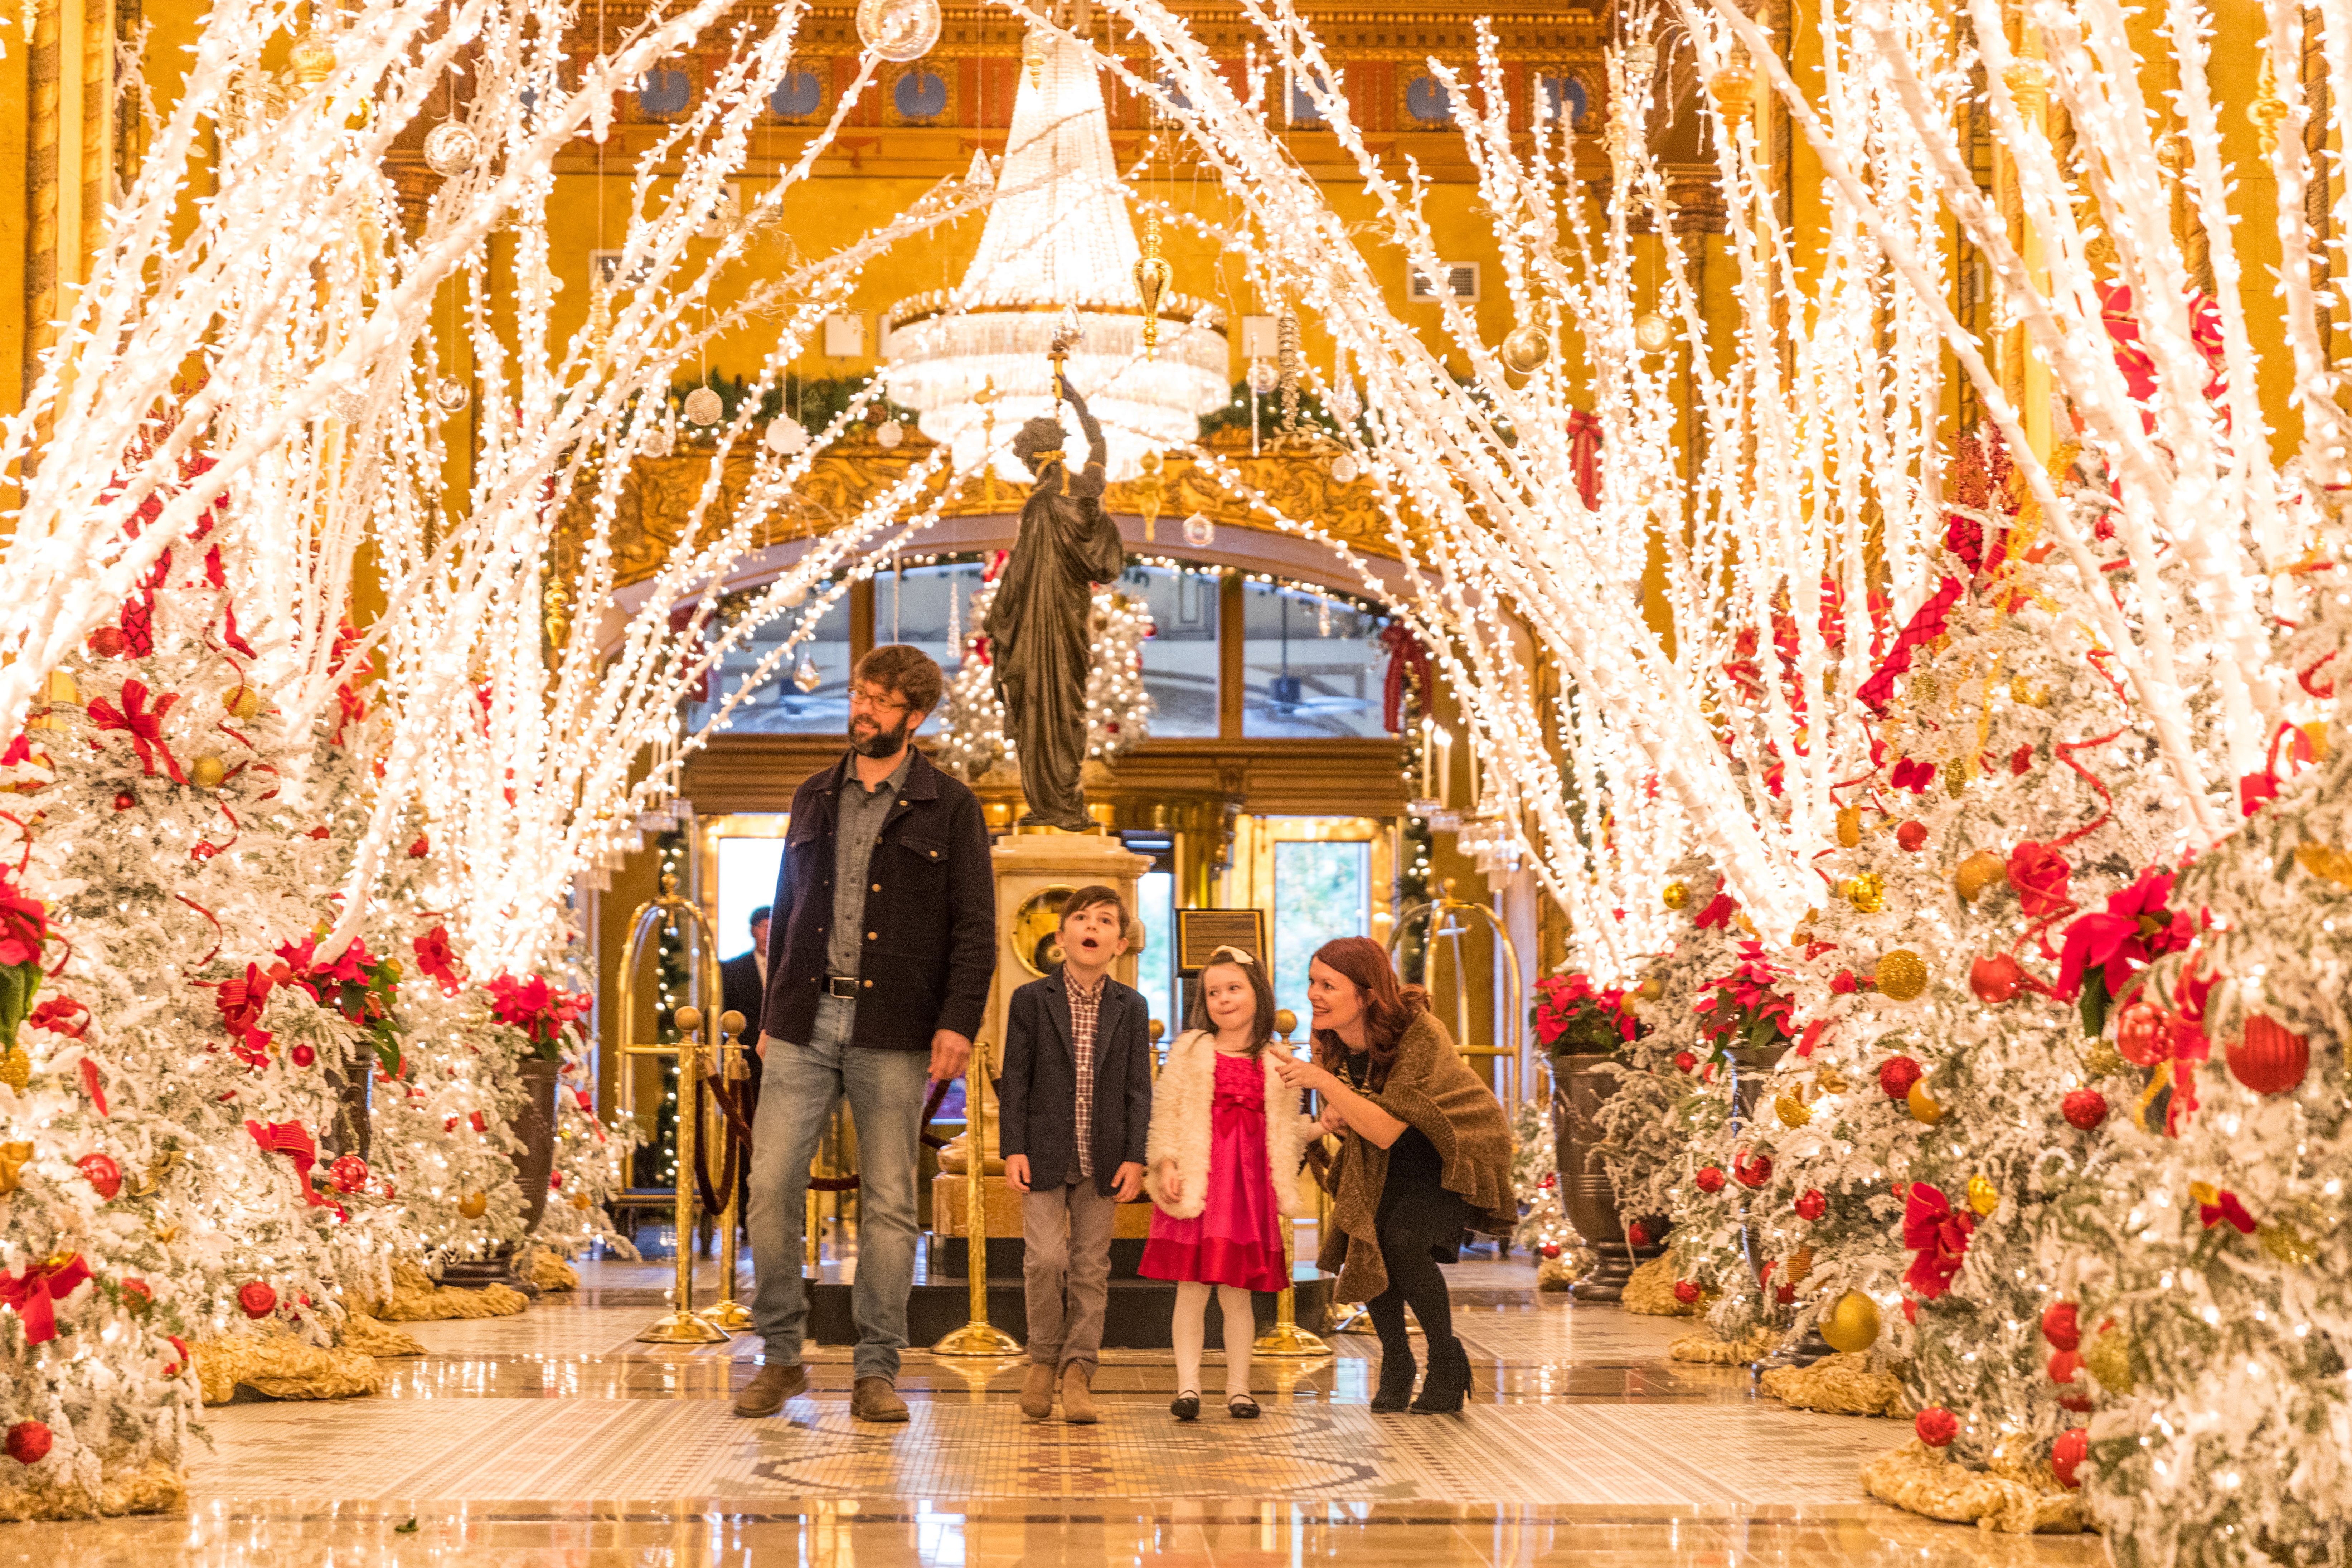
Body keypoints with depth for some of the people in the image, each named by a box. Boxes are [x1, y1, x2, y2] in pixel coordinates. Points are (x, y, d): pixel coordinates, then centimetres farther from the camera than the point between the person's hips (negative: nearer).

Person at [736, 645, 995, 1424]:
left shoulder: (948, 808, 2)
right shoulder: (815, 798, 14)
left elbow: (975, 927, -1)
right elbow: (787, 910, 18)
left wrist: (959, 1022, -12)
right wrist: (771, 1014, 13)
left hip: (894, 1033, -3)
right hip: (806, 1021, 3)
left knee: (888, 1202, 1)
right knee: (770, 1185, -3)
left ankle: (877, 1371, 9)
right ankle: (781, 1357, 8)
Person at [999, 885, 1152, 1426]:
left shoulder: (1130, 1008, 6)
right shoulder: (1031, 1000, 1)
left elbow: (1138, 1089, 5)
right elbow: (1015, 1080, 1)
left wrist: (1135, 1157, -2)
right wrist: (1014, 1149, -6)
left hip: (1102, 1159, 2)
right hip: (1046, 1155, -2)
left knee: (1091, 1266, 3)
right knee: (1045, 1258, -10)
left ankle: (1078, 1371, 10)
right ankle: (1044, 1360, 9)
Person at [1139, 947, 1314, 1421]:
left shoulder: (1275, 1062, 12)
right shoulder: (1190, 1051, 5)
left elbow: (1286, 1127, 16)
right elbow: (1165, 1113, 2)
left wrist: (1322, 1126, 0)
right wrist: (1165, 1164, -8)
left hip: (1250, 1185, 2)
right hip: (1197, 1184, -1)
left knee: (1237, 1292, 5)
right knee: (1191, 1288, -3)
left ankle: (1238, 1388, 12)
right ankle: (1188, 1386, 2)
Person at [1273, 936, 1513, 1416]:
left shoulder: (1420, 1035, -32)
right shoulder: (1329, 1037, -13)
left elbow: (1387, 1130, -36)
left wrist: (1324, 1083, -44)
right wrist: (1336, 1116, -18)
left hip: (1456, 1147, -6)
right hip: (1387, 1159, 6)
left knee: (1406, 1240, -23)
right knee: (1364, 1243, -11)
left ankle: (1447, 1361, -2)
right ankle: (1396, 1363, 11)